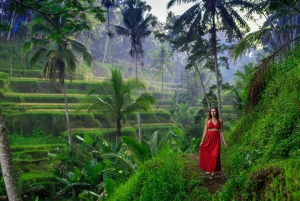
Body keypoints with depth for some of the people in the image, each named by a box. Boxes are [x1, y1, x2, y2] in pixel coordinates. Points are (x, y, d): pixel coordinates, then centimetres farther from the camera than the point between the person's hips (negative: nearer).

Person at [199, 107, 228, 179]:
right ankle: (217, 171, 15)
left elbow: (221, 131, 8)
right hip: (209, 138, 0)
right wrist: (202, 141, -2)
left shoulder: (219, 120, 6)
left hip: (216, 139, 0)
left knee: (215, 155, -8)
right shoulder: (207, 120, 4)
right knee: (208, 155, -2)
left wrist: (224, 141, 4)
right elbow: (205, 131, 4)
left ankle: (213, 173, -1)